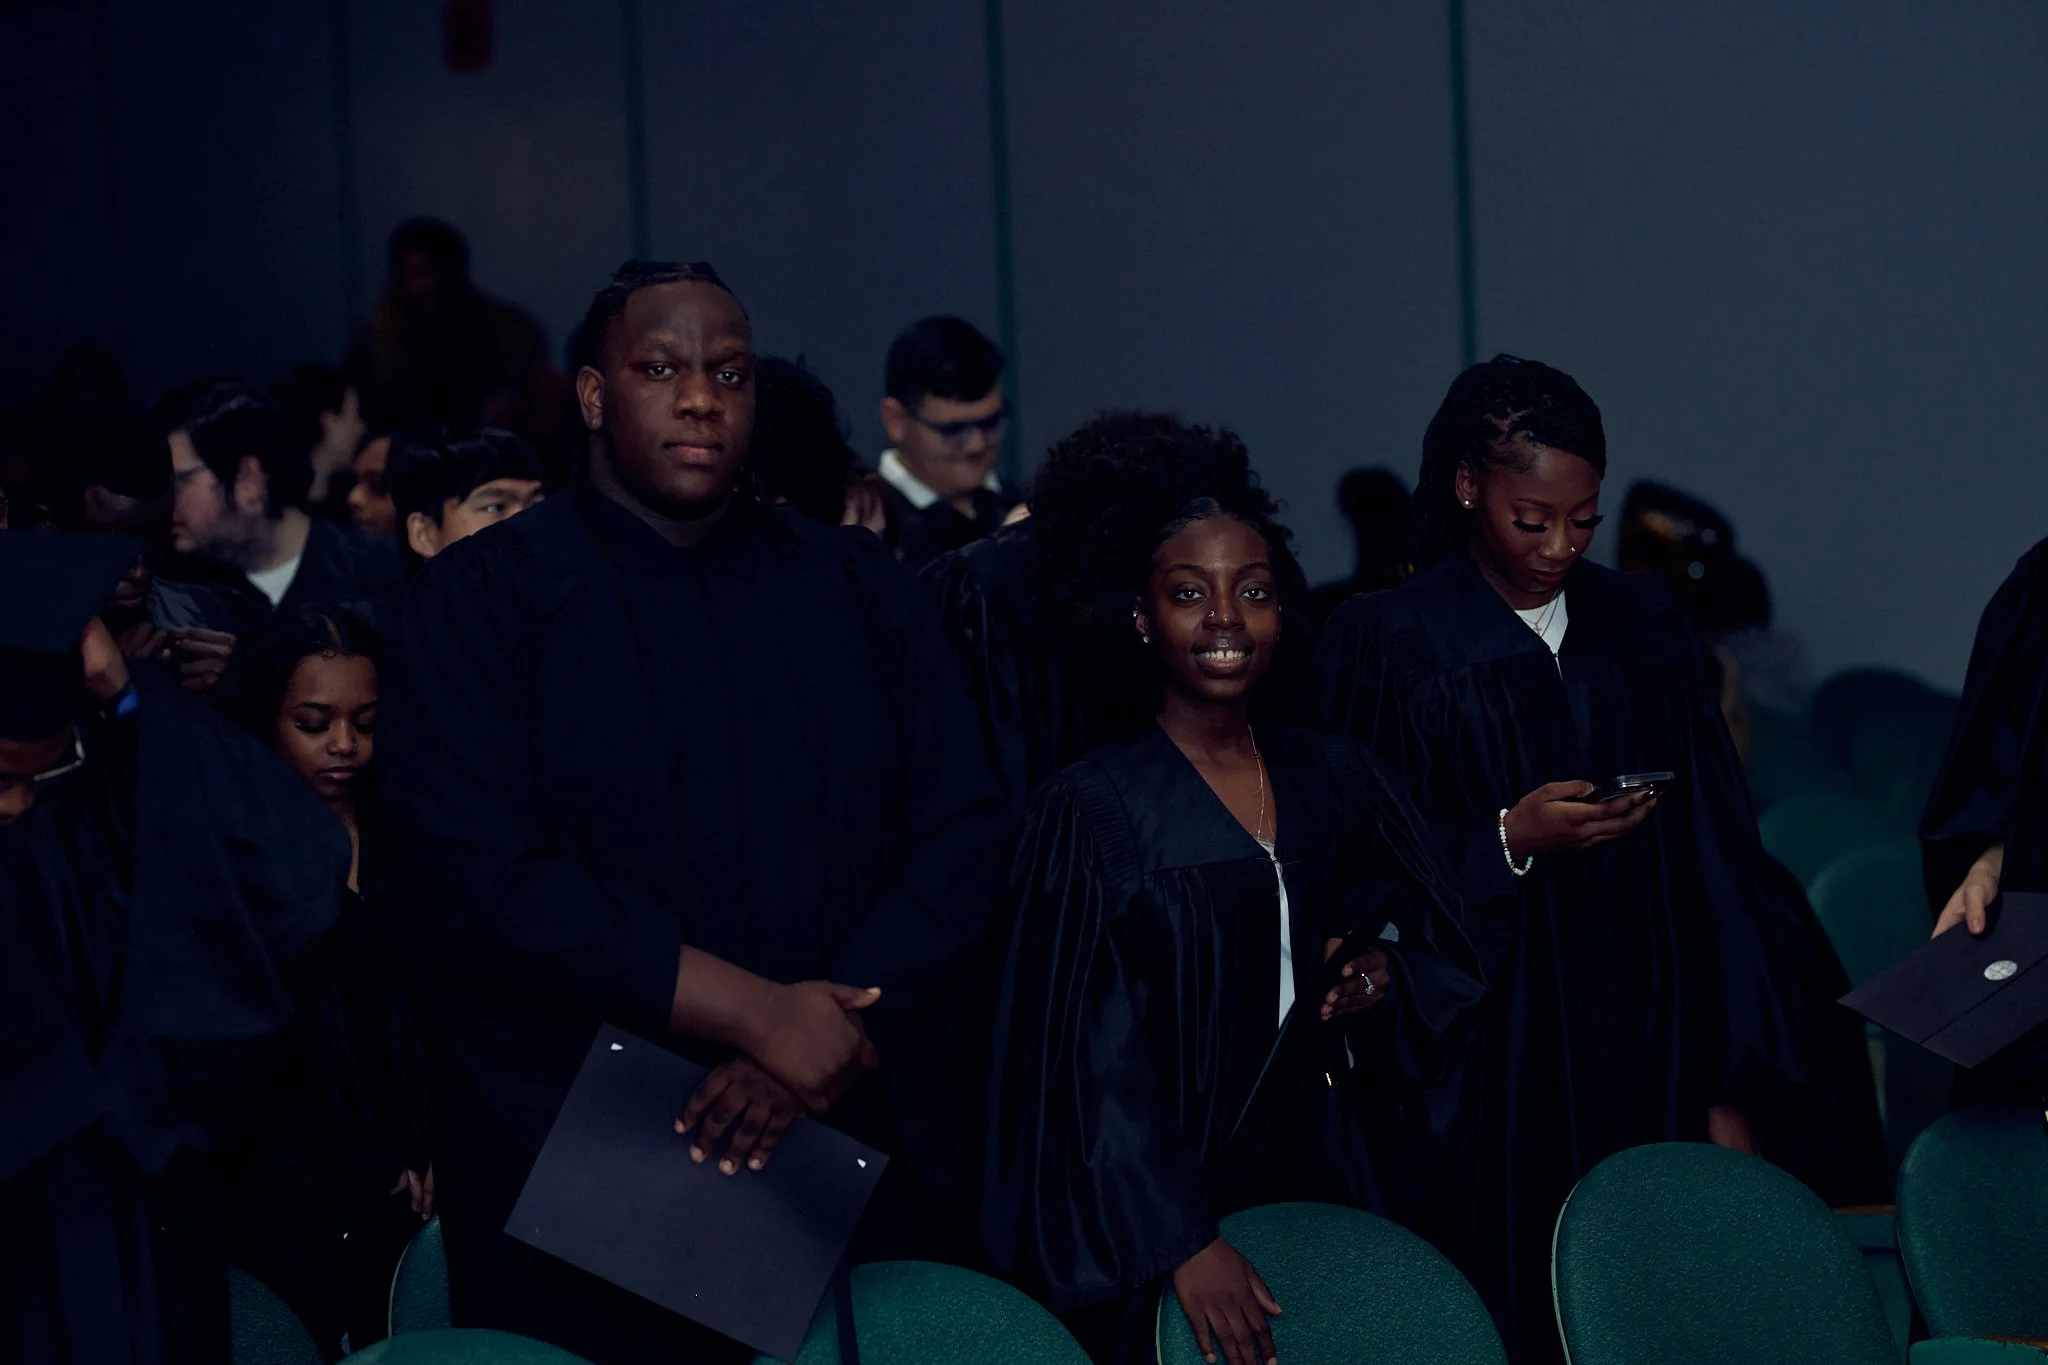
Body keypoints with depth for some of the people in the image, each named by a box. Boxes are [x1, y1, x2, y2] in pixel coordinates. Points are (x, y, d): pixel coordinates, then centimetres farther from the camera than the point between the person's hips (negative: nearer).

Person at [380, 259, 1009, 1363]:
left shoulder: (856, 588, 10)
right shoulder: (484, 599, -1)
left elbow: (963, 835, 2)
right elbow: (477, 876, -13)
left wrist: (838, 1033, -15)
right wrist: (756, 1013, -17)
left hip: (863, 1161, 3)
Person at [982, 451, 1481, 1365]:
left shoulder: (1331, 778, 4)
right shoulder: (1095, 808, -11)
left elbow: (1414, 918, 18)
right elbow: (1092, 1051, -15)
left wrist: (1386, 972, -6)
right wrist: (1183, 1244, -22)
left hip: (1317, 1168, 5)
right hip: (1161, 1191, -5)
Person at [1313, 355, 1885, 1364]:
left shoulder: (1642, 626, 8)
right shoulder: (1387, 646, -3)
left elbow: (1714, 855, 6)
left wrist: (1733, 1085, 0)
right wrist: (1508, 843, -19)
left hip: (1651, 1056, 3)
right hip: (1493, 1080, -3)